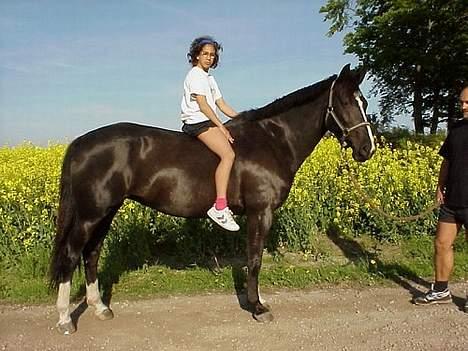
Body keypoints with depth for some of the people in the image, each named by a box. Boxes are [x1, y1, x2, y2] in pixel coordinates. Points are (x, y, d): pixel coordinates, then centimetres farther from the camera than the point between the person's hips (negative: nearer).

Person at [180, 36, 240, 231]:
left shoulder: (209, 78, 25)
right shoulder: (196, 75, -3)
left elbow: (222, 105, 21)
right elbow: (203, 105, -13)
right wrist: (222, 127, -17)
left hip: (210, 123, 10)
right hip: (198, 122, -10)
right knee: (228, 154, -26)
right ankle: (220, 208, -32)